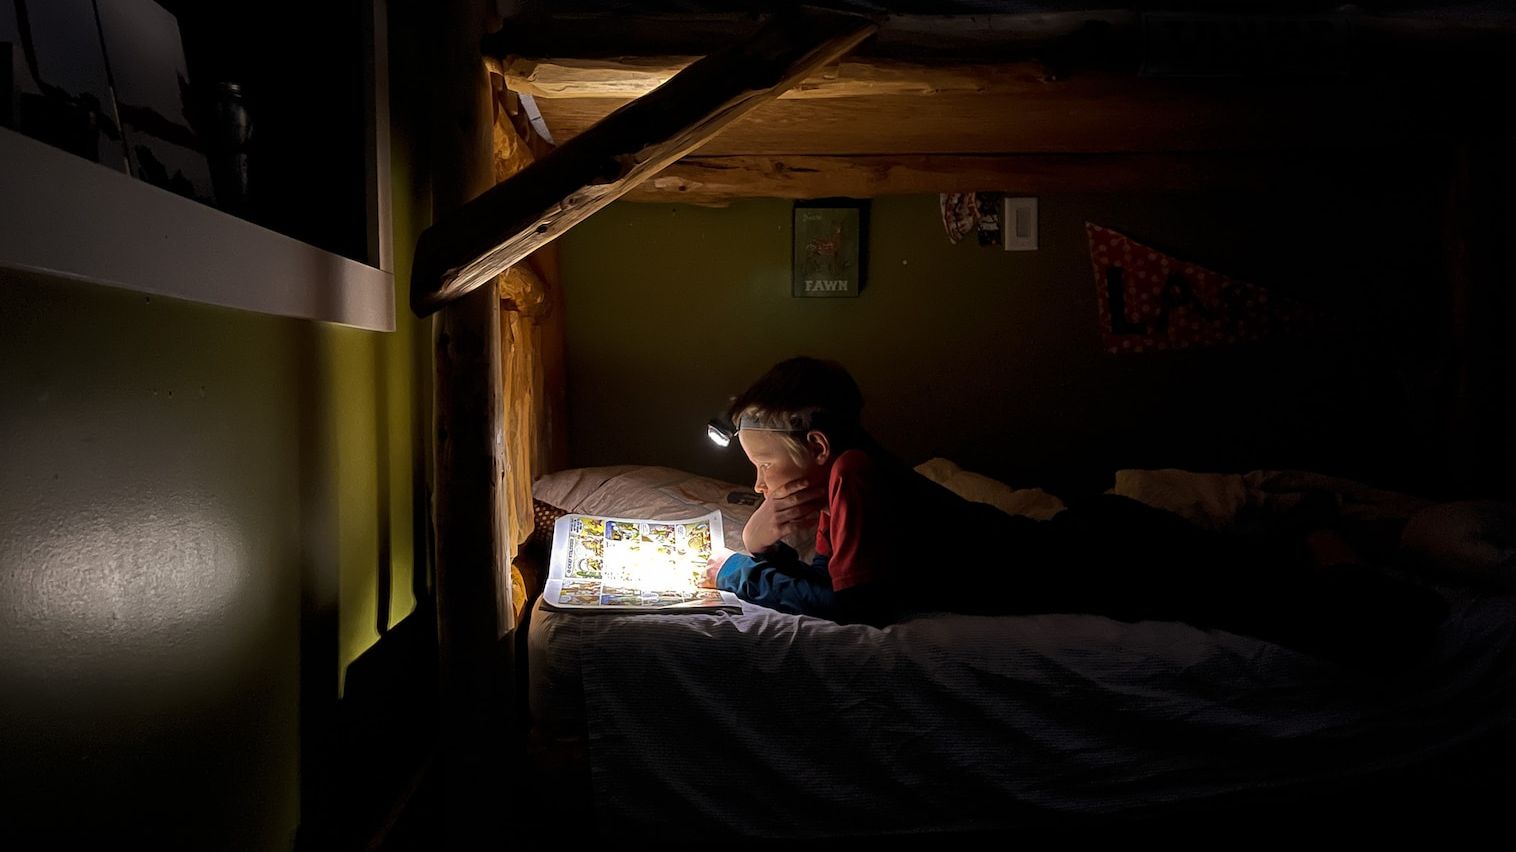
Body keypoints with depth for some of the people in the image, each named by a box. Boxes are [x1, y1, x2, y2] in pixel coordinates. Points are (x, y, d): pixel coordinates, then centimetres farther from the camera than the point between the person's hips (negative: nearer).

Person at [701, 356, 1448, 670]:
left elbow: (856, 602, -27)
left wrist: (743, 574, -16)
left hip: (1098, 564, -9)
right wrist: (761, 543, -6)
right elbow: (822, 581, 13)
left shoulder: (853, 474, -20)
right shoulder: (844, 477, 7)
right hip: (1077, 539, 9)